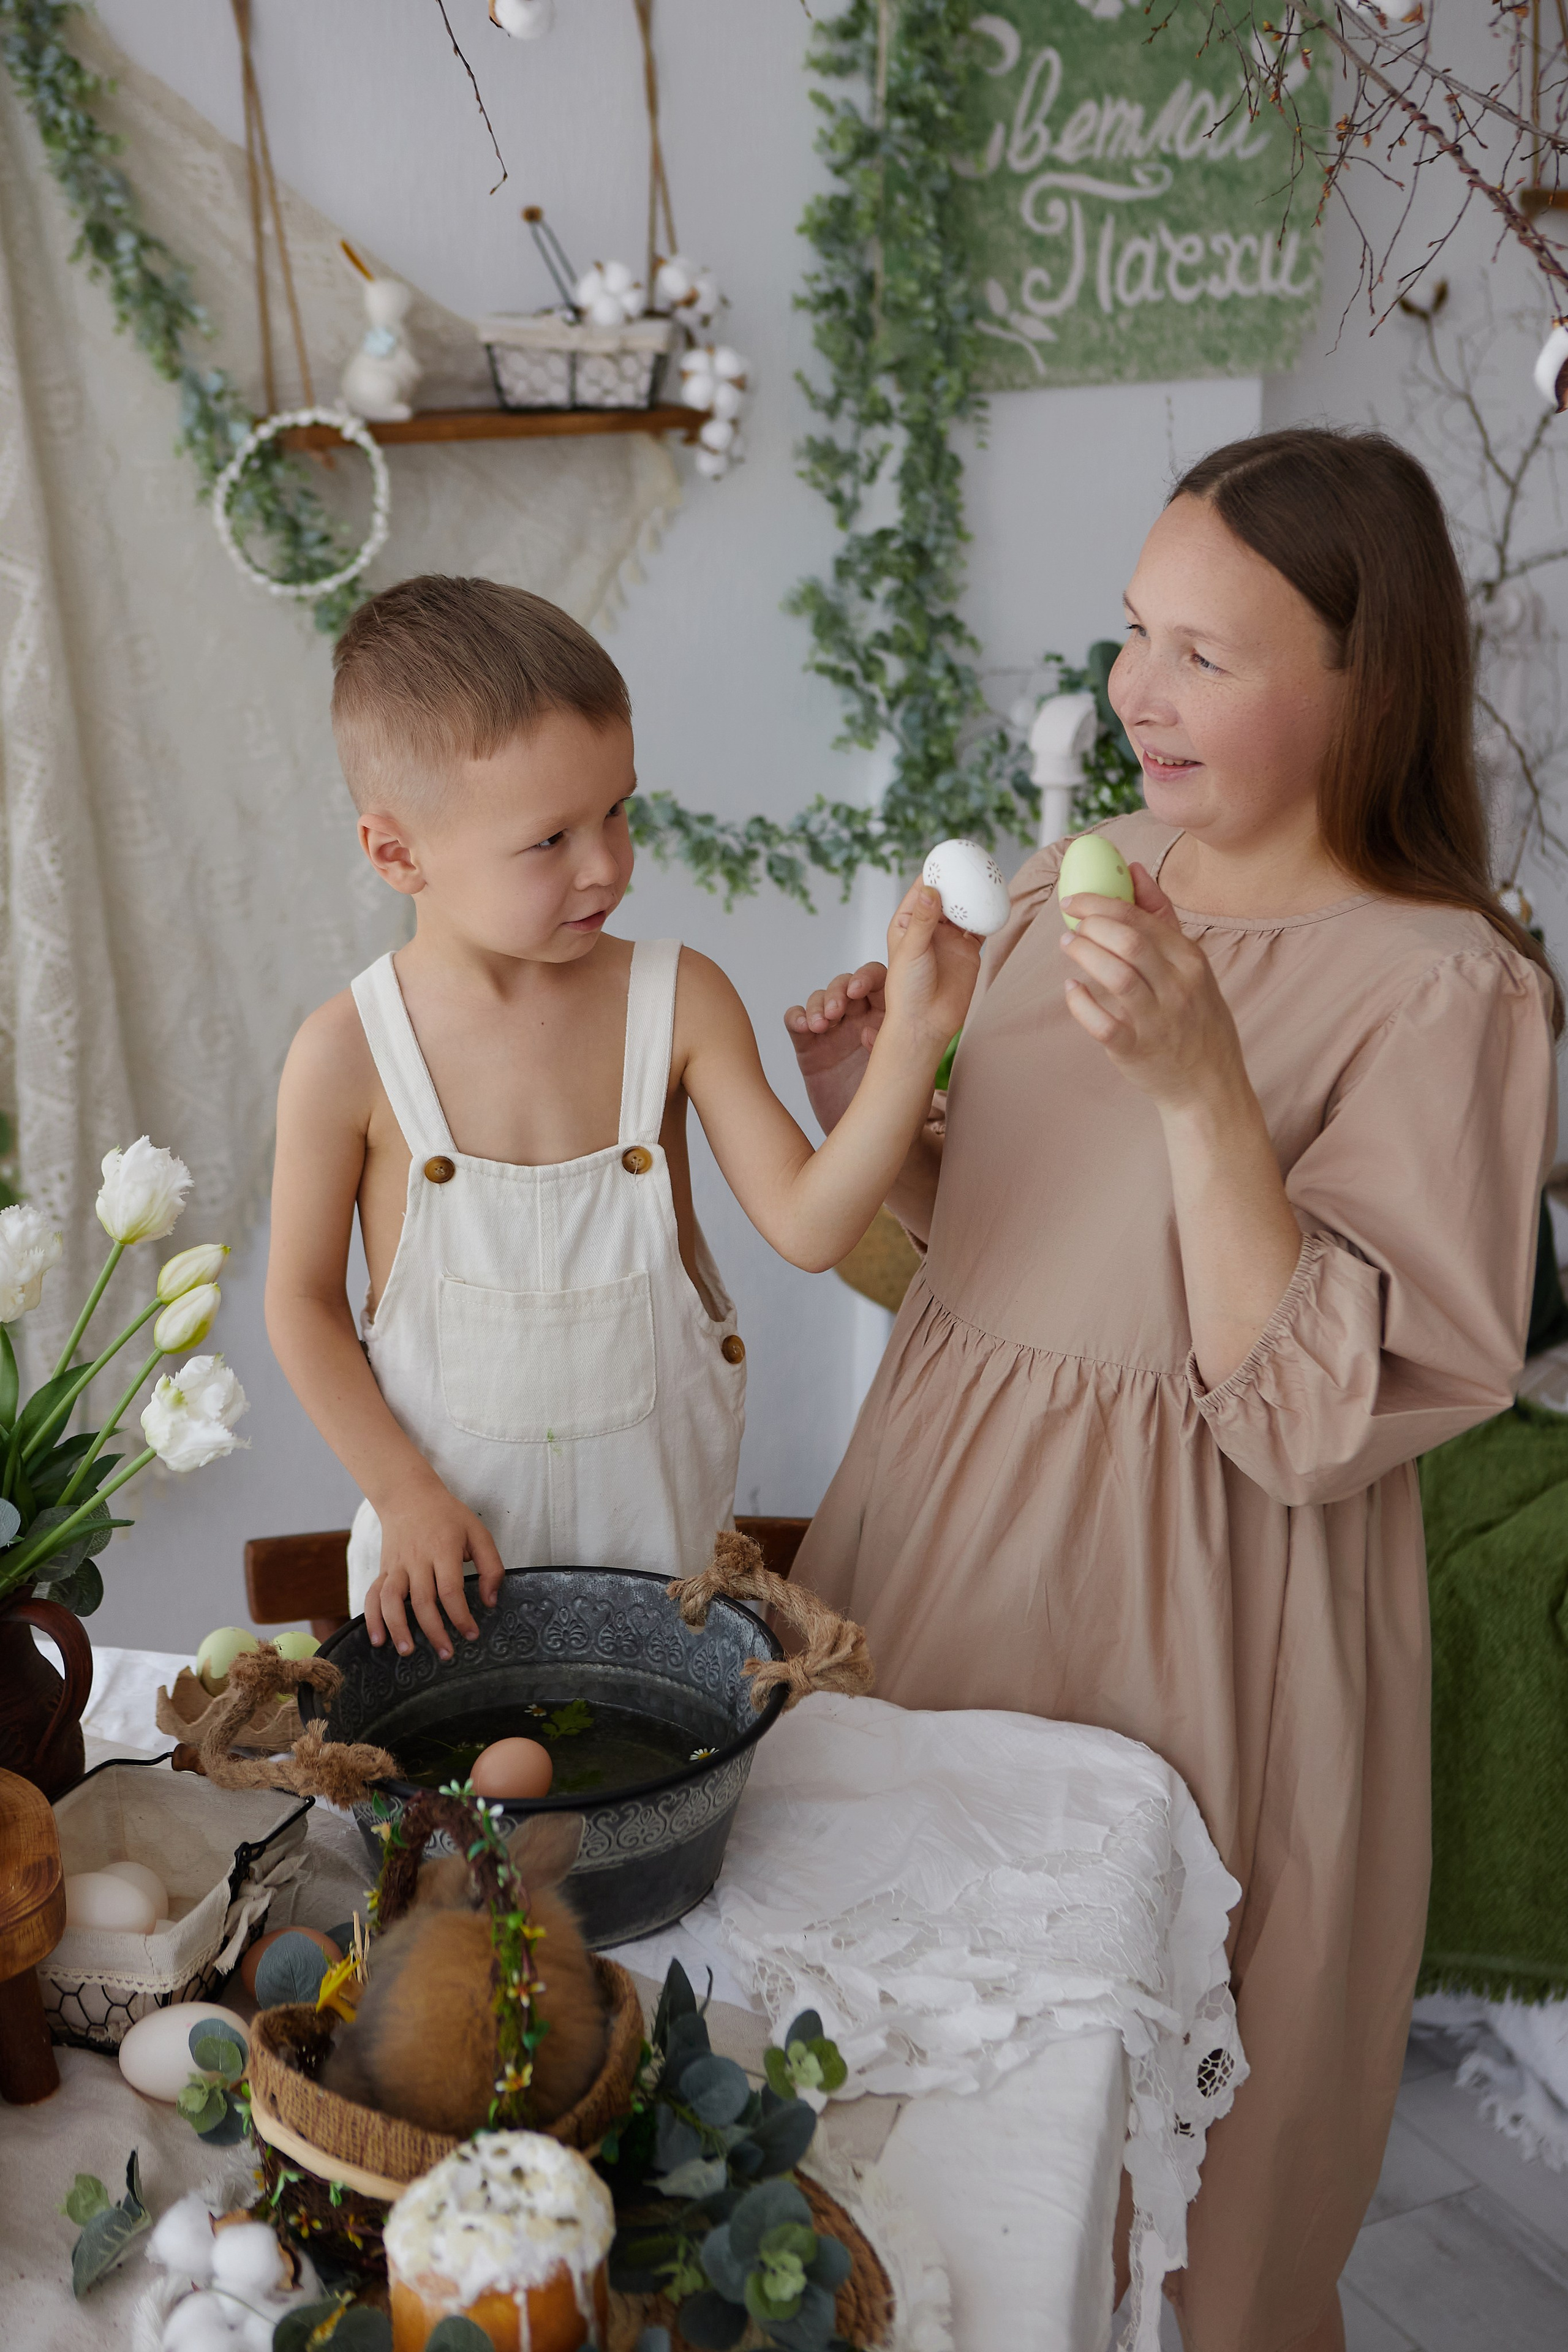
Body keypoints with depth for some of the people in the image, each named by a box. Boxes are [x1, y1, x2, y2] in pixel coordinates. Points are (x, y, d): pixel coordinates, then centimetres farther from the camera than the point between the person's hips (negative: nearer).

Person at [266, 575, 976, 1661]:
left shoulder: (682, 1001, -12)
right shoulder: (348, 1056, -16)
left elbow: (809, 1223, -16)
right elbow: (304, 1301, -5)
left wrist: (913, 1038, -27)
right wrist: (403, 1492, -9)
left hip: (661, 1493, 1)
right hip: (450, 1501, -1)